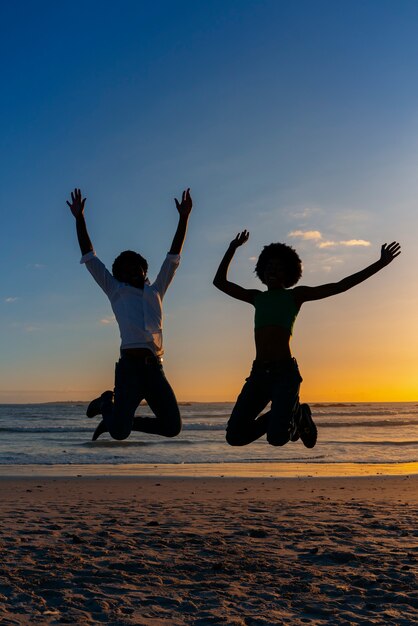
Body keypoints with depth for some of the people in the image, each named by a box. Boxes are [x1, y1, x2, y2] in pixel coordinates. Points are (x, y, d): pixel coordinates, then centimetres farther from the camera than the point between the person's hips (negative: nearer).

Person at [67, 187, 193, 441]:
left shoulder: (155, 291, 24)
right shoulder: (116, 290, 16)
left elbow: (174, 256, 24)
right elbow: (89, 257, 16)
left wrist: (184, 217, 22)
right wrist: (80, 218, 13)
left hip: (155, 367, 4)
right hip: (130, 365, -4)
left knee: (172, 427, -1)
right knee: (119, 433, -13)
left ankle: (119, 418, 22)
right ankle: (107, 403, 24)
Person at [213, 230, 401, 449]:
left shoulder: (295, 295, 11)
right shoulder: (257, 297, 21)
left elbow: (340, 286, 7)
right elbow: (219, 282, 27)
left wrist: (380, 264, 4)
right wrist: (232, 248, 23)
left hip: (284, 373, -4)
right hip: (258, 373, 4)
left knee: (277, 438, -22)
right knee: (234, 436, -7)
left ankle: (298, 415, 14)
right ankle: (282, 416, 19)